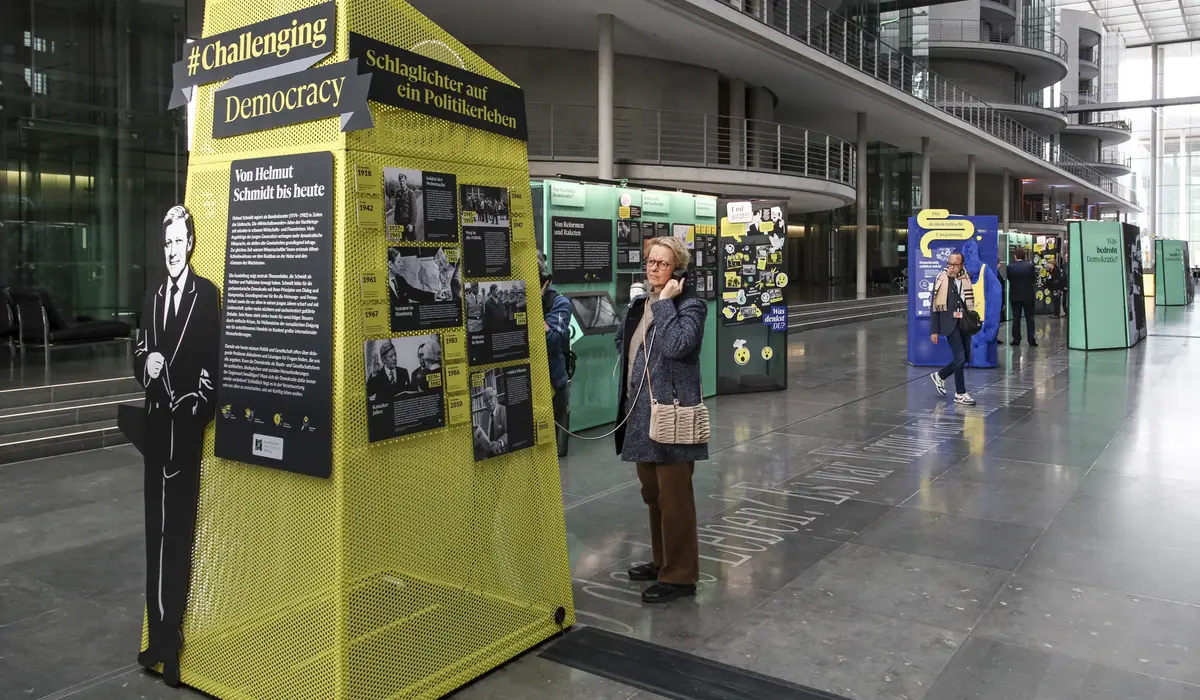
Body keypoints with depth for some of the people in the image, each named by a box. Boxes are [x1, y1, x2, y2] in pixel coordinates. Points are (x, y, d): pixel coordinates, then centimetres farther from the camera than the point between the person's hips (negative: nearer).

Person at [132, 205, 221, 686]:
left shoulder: (207, 294, -4)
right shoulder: (152, 298, 16)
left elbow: (212, 358, -9)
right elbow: (138, 355, 17)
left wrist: (195, 407, -17)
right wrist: (146, 364, -5)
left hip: (187, 426, -6)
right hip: (156, 424, 6)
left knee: (178, 530, -4)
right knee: (156, 529, 11)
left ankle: (172, 641, 4)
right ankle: (158, 635, 22)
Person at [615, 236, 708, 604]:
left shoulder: (689, 305, -9)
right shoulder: (640, 304, 14)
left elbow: (677, 345, -26)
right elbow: (622, 342, 25)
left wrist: (665, 302, -18)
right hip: (641, 412, 8)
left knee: (674, 497, -1)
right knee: (652, 493, 18)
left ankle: (680, 575, 10)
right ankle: (662, 561, 34)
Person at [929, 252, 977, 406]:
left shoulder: (966, 280, 5)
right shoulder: (941, 281, -6)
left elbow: (971, 303, 15)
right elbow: (935, 307, -5)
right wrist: (934, 330, -8)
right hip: (949, 324, -5)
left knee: (965, 358, 9)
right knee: (960, 357, -9)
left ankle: (940, 375, 31)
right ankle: (960, 394, 4)